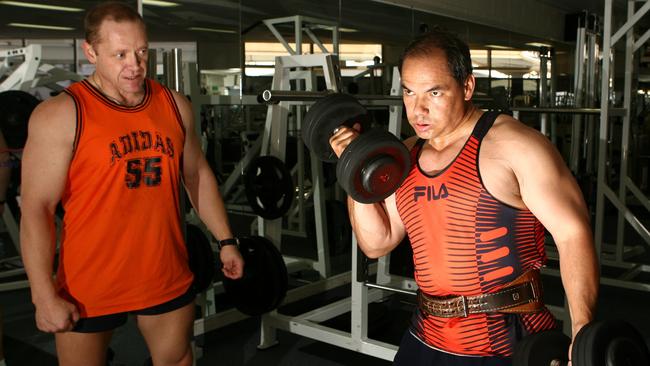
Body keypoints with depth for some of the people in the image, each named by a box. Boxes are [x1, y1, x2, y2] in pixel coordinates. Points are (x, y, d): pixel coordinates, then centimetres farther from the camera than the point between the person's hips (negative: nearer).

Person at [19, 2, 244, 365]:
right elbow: (36, 209, -12)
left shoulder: (175, 105, 2)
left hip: (168, 277, 4)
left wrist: (225, 240, 12)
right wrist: (45, 296, -14)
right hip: (90, 286, -4)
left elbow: (198, 175, 12)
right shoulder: (61, 115, -12)